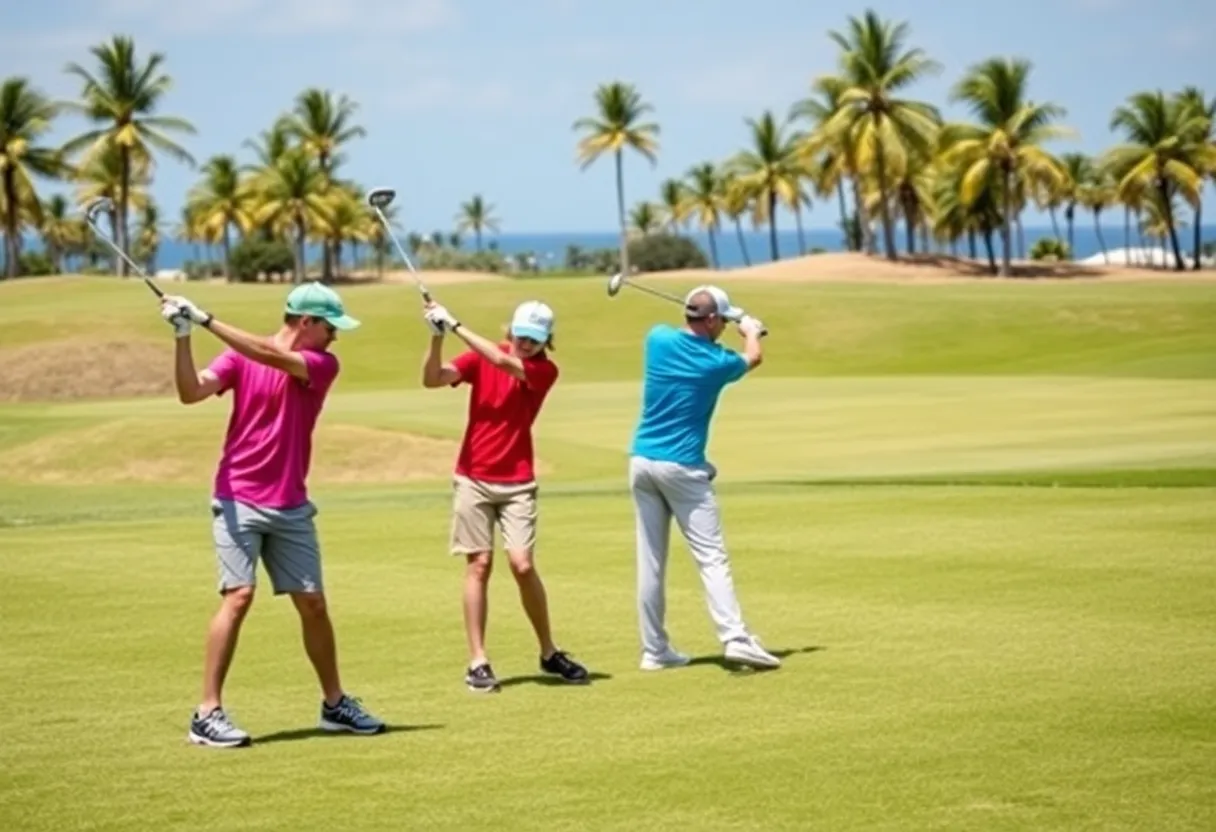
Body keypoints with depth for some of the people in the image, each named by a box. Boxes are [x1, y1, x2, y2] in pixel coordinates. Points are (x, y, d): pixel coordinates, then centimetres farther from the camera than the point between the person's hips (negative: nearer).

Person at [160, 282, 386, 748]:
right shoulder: (239, 357, -3)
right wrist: (184, 337, -29)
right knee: (239, 596, -14)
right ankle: (208, 714, -12)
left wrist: (208, 321, -24)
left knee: (313, 604, 8)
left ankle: (335, 705, 24)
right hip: (238, 500, -3)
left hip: (291, 507, 3)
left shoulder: (322, 364, 0)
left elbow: (273, 357, -18)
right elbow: (192, 392, -16)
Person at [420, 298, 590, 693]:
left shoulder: (545, 371, -5)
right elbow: (433, 379, -14)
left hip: (517, 482, 0)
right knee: (479, 564, -2)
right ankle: (477, 662, 1)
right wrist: (437, 337, -32)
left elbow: (504, 362, -23)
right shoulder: (480, 357, -1)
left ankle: (549, 653, 9)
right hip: (474, 478, 0)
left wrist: (455, 325, -25)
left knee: (523, 565, -8)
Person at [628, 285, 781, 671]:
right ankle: (735, 637, -16)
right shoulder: (716, 362, -6)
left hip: (642, 461, 5)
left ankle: (654, 650, 8)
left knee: (650, 562, 6)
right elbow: (754, 358, 18)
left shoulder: (659, 339, 2)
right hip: (682, 466, -5)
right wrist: (750, 330, 39)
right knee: (711, 557, -5)